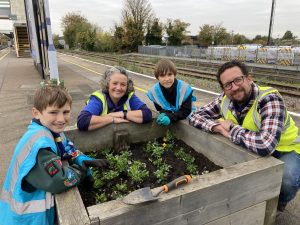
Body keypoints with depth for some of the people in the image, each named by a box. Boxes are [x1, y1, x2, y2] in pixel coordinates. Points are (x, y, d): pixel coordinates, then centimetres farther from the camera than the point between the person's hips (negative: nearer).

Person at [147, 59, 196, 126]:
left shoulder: (184, 88, -26)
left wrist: (170, 117, -39)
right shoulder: (154, 91, -18)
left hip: (185, 118, -1)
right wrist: (164, 115, -31)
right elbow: (160, 109, -6)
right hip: (166, 116, 2)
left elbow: (186, 111, -23)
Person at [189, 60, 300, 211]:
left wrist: (232, 129, -29)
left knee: (287, 180, -33)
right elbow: (196, 116, -7)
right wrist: (219, 127, -25)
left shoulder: (270, 100, -30)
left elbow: (265, 145, -44)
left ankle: (278, 202, 6)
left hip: (285, 149, -5)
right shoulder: (225, 100, -13)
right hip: (252, 148, 5)